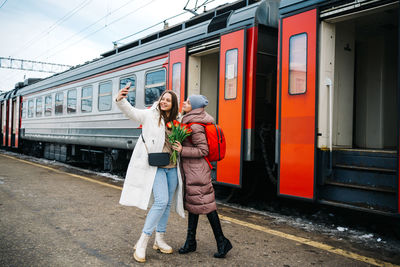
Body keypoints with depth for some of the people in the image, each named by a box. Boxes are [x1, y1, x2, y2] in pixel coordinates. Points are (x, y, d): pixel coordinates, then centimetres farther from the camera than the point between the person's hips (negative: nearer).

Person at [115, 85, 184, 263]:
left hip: (171, 168, 6)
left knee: (167, 204, 11)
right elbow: (131, 112, -16)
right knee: (161, 201, -18)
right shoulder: (150, 115, -2)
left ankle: (159, 240, 27)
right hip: (155, 166, -6)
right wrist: (120, 100, -35)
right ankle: (142, 243, -7)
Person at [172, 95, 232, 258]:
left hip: (197, 170, -10)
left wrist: (182, 150, -21)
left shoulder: (195, 126, -18)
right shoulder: (188, 122, 12)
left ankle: (222, 242, 9)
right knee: (192, 204, 13)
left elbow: (203, 150, -18)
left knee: (204, 204, -3)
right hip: (191, 171, 10)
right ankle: (190, 242, 22)